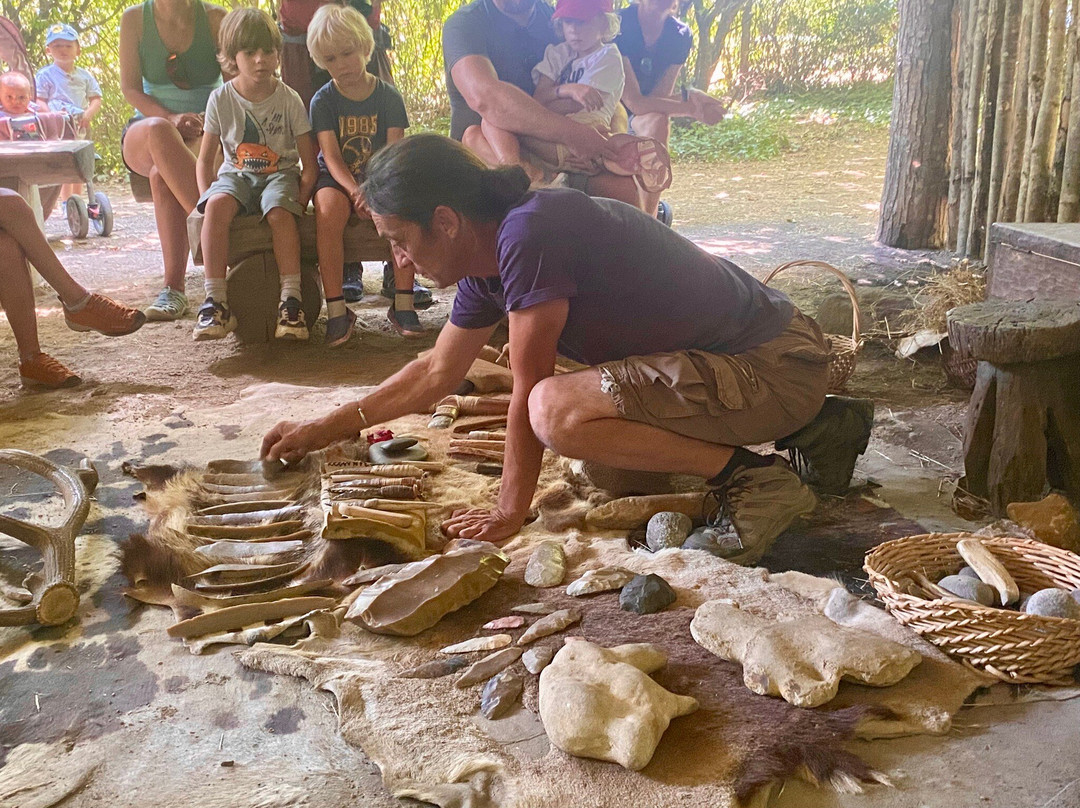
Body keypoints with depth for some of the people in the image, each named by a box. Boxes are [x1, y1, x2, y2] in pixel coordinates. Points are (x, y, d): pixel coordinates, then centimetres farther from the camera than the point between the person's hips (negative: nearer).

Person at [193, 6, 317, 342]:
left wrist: (301, 199, -17)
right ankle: (216, 300, -33)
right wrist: (207, 198, -10)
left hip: (280, 174, -1)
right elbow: (206, 158, 6)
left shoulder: (289, 99, -3)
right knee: (217, 205, -32)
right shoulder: (221, 99, 1)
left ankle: (291, 300, -33)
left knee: (279, 211, -36)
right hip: (236, 174, 1)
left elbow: (310, 162, -2)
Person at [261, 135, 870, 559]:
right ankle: (814, 433, 24)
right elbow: (437, 373, 20)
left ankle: (751, 476, -10)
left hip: (776, 368, -10)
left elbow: (528, 391, -15)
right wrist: (322, 431, 23)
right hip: (767, 350, 10)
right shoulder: (486, 258, 8)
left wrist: (510, 512, -3)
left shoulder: (528, 235, -21)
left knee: (558, 409, -26)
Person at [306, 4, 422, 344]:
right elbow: (331, 155, -11)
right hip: (337, 178, -1)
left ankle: (402, 303, -23)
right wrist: (354, 190, -30)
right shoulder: (323, 100, 0)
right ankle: (336, 309, -31)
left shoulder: (388, 95, 2)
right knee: (329, 207, -35)